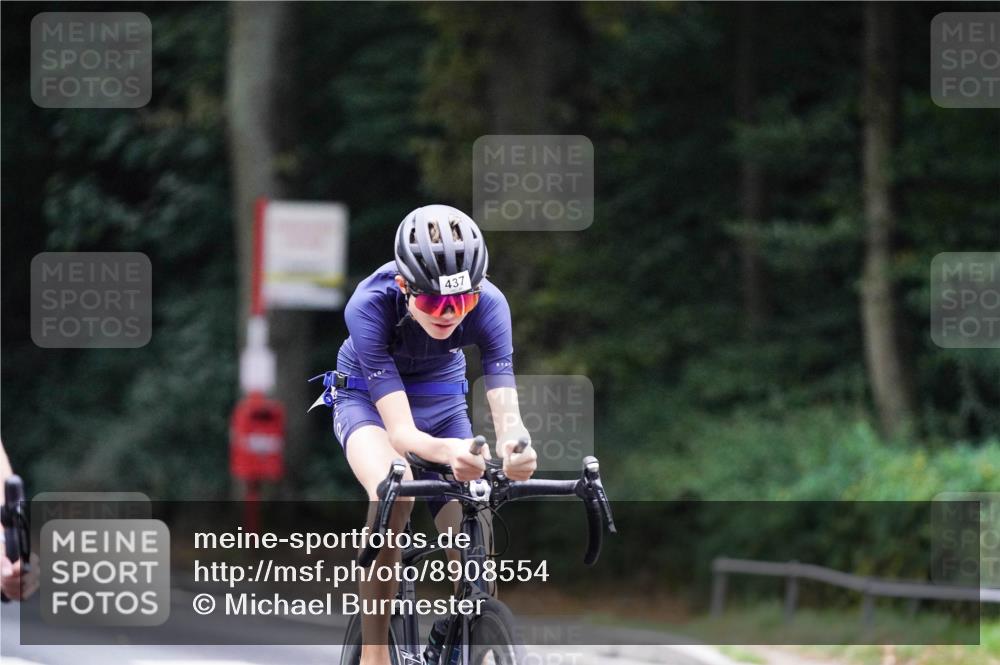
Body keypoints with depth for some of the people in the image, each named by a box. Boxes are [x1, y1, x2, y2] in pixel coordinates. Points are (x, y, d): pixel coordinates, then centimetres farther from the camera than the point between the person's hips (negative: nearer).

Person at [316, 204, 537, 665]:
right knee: (394, 490, -36)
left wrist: (515, 446, -59)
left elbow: (506, 411, -34)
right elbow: (400, 431, -40)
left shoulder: (488, 304, -29)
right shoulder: (371, 305, -36)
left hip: (442, 398, 3)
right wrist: (448, 452, -63)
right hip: (368, 399, -3)